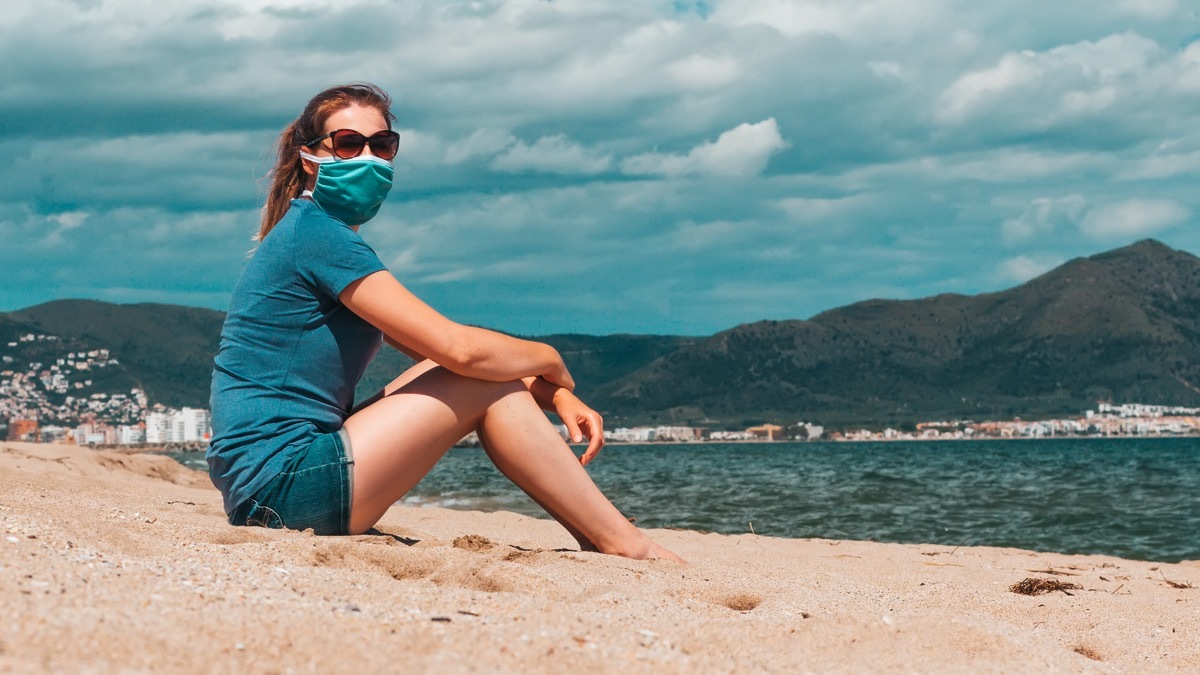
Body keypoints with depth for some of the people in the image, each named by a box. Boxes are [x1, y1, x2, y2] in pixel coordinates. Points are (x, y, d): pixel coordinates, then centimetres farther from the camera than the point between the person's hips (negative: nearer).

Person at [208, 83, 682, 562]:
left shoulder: (311, 234, 18)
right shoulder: (319, 235, -13)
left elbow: (441, 350, 17)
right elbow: (460, 348, -18)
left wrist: (555, 394, 5)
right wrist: (551, 361, 2)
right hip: (284, 483, -10)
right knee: (487, 385, -7)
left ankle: (595, 536, 6)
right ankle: (625, 547, -2)